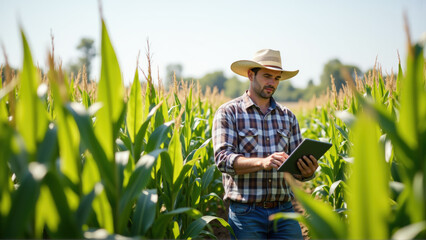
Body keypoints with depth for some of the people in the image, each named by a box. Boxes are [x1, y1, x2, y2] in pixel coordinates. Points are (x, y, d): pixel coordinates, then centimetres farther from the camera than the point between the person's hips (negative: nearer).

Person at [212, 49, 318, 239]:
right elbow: (223, 159, -12)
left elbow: (297, 169, 12)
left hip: (284, 211, 4)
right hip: (246, 213, -3)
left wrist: (308, 171, -12)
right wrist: (262, 162, -26)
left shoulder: (287, 116, 13)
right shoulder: (228, 112, 0)